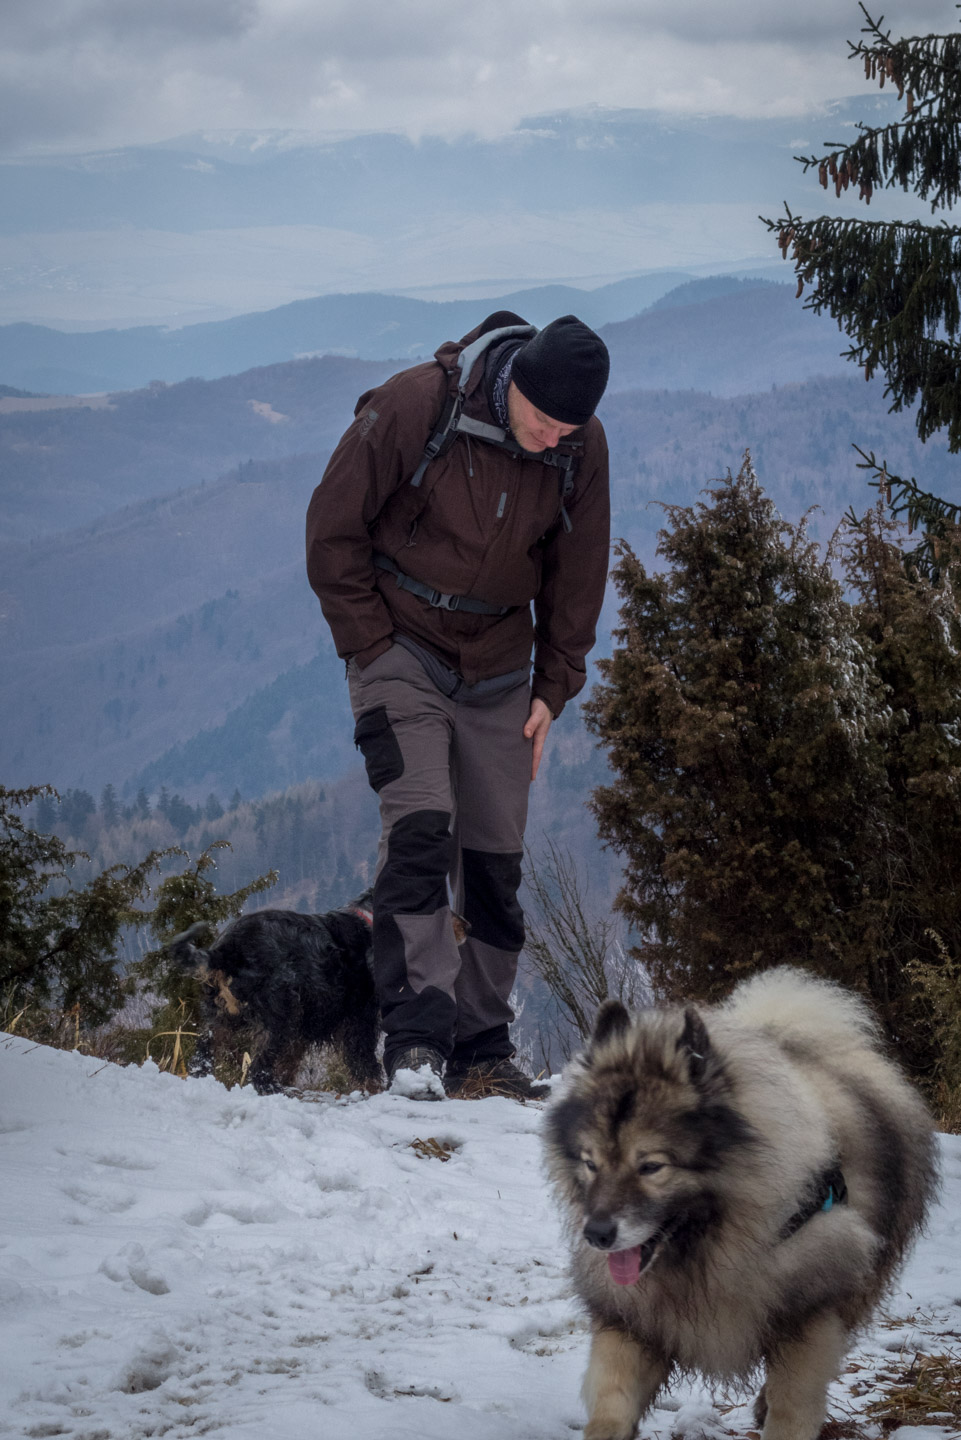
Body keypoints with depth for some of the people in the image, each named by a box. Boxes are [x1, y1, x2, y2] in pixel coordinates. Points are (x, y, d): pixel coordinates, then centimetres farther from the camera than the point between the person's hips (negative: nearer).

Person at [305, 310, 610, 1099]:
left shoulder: (582, 449, -7)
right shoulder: (414, 406, -19)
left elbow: (577, 574, 8)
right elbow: (334, 528, -10)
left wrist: (553, 688, 5)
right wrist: (370, 645, -12)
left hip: (498, 669, 4)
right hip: (403, 648, -4)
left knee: (496, 859, 3)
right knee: (421, 830, -18)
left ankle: (483, 1044, 14)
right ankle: (417, 1040, -20)